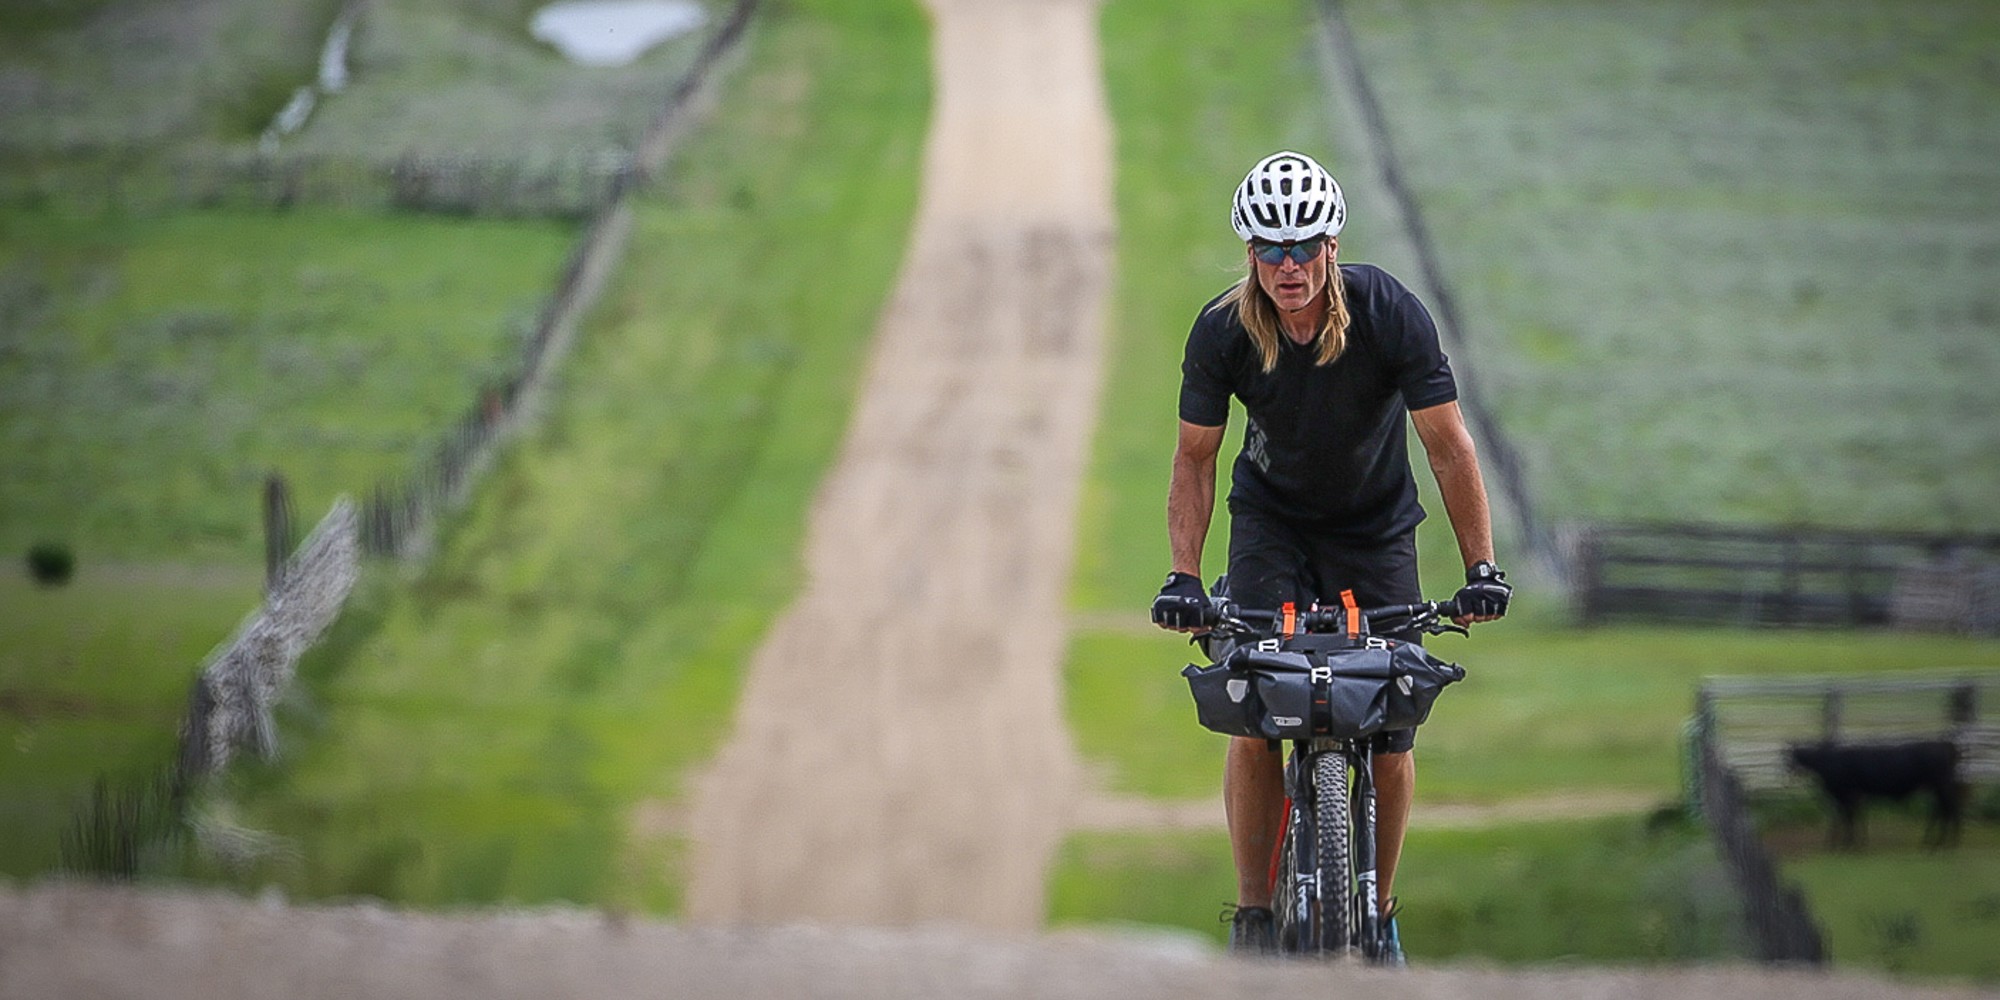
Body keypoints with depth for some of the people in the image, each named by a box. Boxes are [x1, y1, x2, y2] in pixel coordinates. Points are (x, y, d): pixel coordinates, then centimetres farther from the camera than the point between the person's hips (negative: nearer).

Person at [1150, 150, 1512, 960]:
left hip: (1377, 527, 0)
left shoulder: (1390, 314, -25)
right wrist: (1183, 576, -20)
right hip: (1272, 519, 0)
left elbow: (1448, 445, -20)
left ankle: (1378, 913, 15)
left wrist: (1482, 568, -25)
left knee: (1391, 733, -6)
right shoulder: (1223, 331, -21)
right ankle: (1254, 914, -6)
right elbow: (1195, 457, -9)